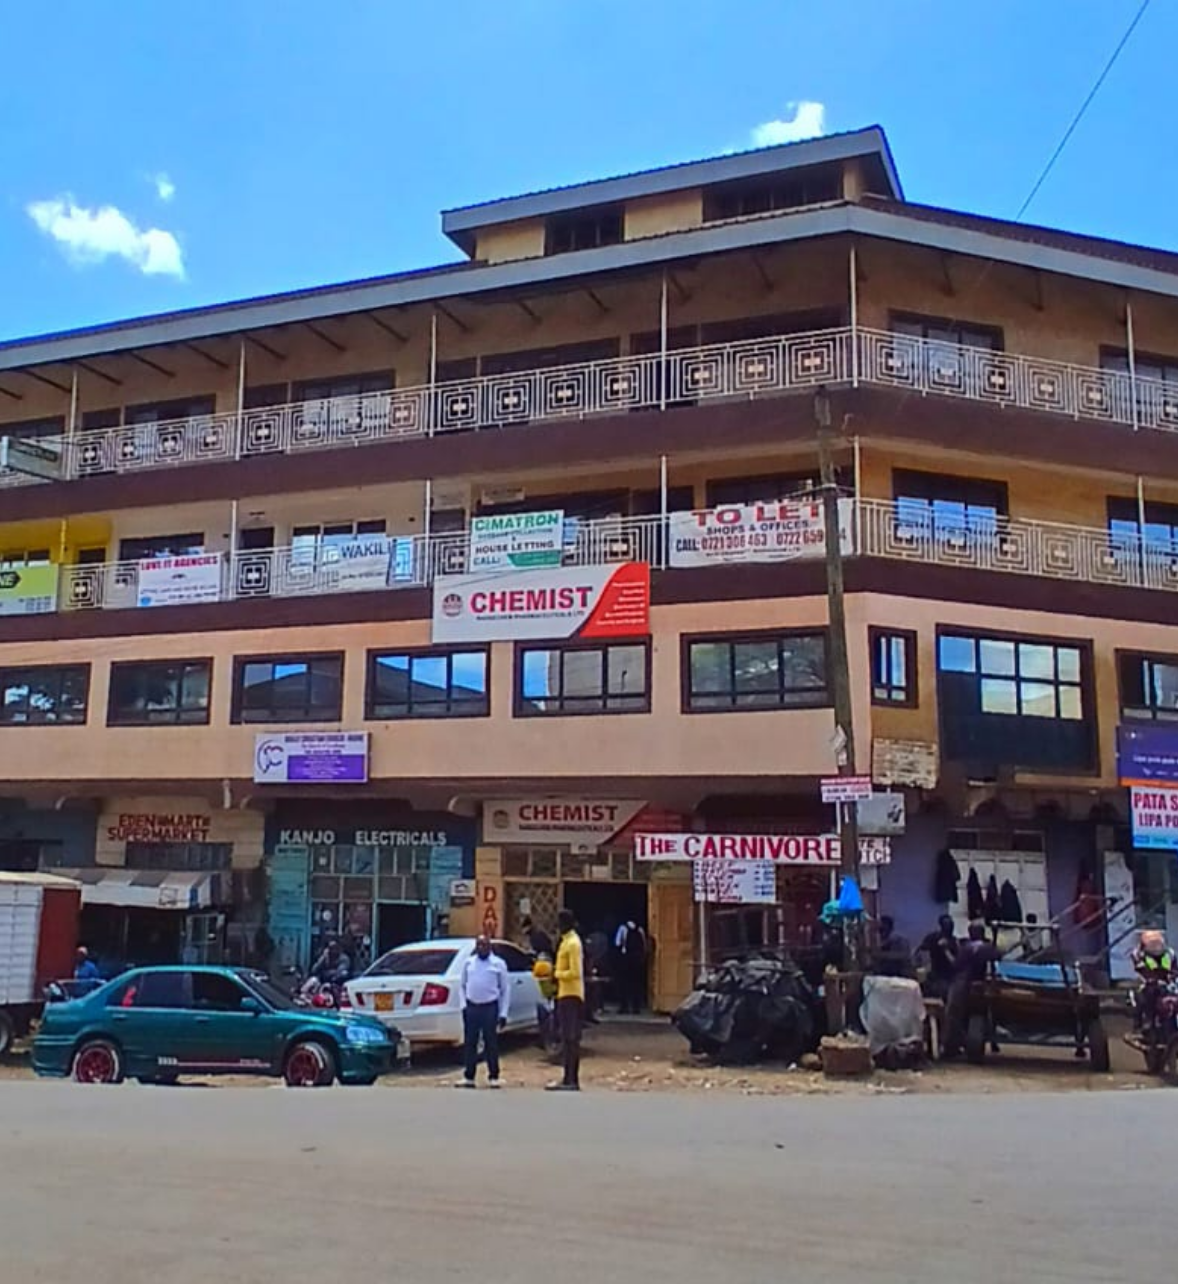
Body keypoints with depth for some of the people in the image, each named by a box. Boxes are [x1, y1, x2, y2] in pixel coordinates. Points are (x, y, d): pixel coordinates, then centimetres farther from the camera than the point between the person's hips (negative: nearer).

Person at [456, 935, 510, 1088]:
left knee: (491, 1043, 1)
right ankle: (468, 1077, 11)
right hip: (471, 1007, 3)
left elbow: (505, 989, 2)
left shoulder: (498, 964, 2)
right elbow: (462, 985, 14)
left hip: (490, 1007, -3)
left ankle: (493, 1077, 9)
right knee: (469, 1043, 4)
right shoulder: (468, 963, 10)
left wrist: (503, 1013, -3)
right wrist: (463, 1005, 1)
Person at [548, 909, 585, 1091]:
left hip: (571, 996, -10)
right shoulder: (566, 941, 16)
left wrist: (555, 974, -12)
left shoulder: (573, 943, -15)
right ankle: (569, 1080, 14)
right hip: (566, 995, 10)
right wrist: (556, 974, 10)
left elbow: (575, 972, -21)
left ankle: (572, 1080, -10)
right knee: (567, 1038, 11)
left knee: (571, 1038, -10)